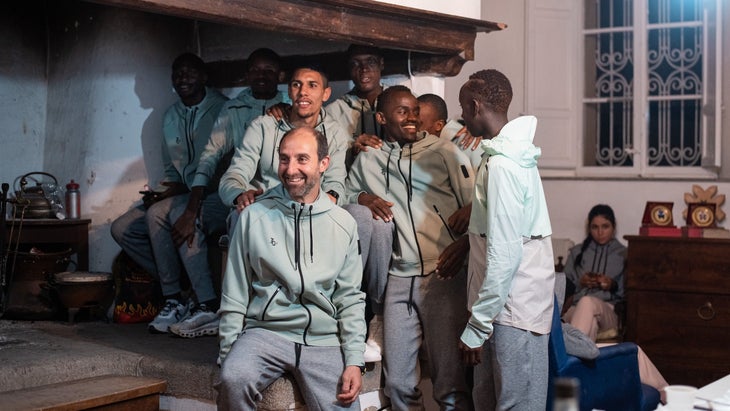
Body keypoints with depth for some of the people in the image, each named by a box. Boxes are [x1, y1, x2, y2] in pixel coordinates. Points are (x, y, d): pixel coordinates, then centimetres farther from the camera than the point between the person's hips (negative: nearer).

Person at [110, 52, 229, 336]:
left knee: (160, 214, -31)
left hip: (216, 197, -8)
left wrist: (192, 209, -30)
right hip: (183, 198, 8)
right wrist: (163, 192, -4)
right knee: (122, 229, -4)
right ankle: (176, 295, -7)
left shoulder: (222, 110, -9)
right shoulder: (171, 117, 16)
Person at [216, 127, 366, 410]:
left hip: (324, 340, 1)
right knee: (233, 380, -30)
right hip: (266, 331, -1)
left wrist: (354, 361, -2)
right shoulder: (254, 216, 3)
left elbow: (350, 298, 7)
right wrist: (228, 354, -3)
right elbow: (234, 296, 5)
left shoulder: (343, 224, 7)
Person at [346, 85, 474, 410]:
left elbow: (474, 206, 1)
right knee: (398, 382, 8)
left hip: (443, 276, -3)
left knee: (451, 382, -5)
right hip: (399, 278, 3)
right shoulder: (367, 160, 14)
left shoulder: (444, 152, 4)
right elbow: (344, 193, 26)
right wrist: (363, 198, 4)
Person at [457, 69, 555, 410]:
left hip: (514, 308, -10)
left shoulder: (502, 165, -19)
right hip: (506, 304, 10)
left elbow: (504, 254, -23)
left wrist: (476, 327, -20)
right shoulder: (512, 153, 11)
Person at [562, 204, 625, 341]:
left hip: (609, 311, -1)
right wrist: (580, 283, 0)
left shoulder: (623, 254, 18)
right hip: (576, 308, 2)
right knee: (591, 319, -40)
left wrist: (613, 285, -8)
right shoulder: (577, 252, 25)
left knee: (587, 302, -40)